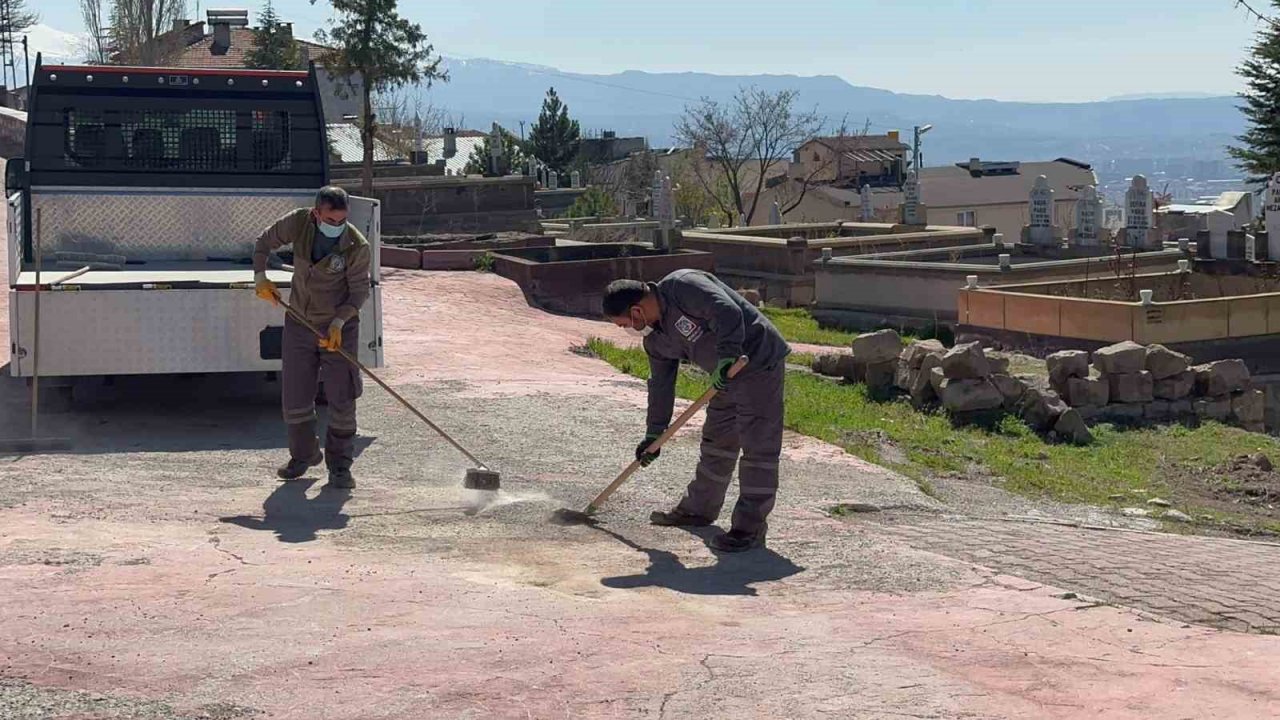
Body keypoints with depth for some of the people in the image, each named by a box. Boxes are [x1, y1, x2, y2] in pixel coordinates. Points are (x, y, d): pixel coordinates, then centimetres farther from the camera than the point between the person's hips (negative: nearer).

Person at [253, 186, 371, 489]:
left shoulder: (358, 247, -19)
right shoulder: (299, 222, -10)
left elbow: (359, 291, -12)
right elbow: (265, 242, 7)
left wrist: (338, 323, -24)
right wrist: (260, 277, -5)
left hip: (340, 327, -3)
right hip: (299, 323, 3)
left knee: (342, 398, -4)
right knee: (294, 396, 7)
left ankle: (339, 466, 8)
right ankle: (303, 455, 27)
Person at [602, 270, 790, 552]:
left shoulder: (683, 286, -22)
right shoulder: (656, 339, 7)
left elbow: (728, 313, -31)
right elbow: (661, 384, 14)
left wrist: (726, 356, -36)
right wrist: (654, 434, 15)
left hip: (759, 362, -10)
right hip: (728, 372, 10)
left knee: (757, 447, -8)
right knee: (716, 442, 19)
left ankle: (750, 527, -7)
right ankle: (699, 509, 34)